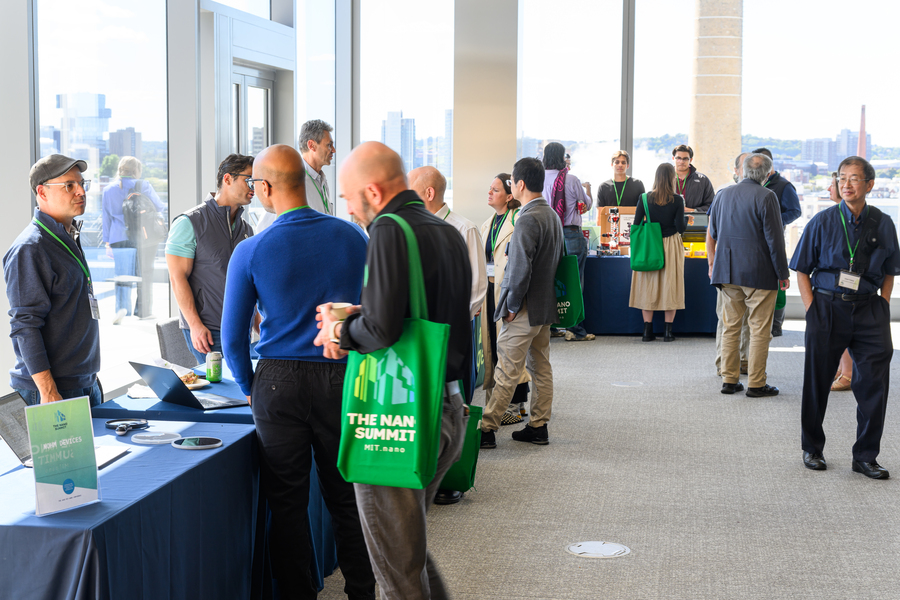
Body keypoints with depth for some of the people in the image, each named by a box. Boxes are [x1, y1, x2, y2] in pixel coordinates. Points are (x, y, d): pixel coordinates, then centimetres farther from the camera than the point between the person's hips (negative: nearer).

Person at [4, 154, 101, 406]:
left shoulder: (70, 238, 15)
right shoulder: (29, 248, -14)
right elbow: (25, 326, -19)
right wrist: (48, 392, -23)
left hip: (86, 385, 9)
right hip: (53, 389, -9)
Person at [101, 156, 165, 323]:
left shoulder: (108, 189, 8)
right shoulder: (143, 185, -3)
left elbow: (107, 217, 12)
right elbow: (159, 207, 6)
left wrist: (107, 241, 17)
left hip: (119, 239, 2)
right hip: (143, 238, -2)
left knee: (121, 275, 2)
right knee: (145, 273, 9)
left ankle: (122, 307, -20)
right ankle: (143, 310, 14)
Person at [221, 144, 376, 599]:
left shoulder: (250, 252, -8)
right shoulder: (352, 237, -2)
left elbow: (233, 337, -3)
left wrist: (249, 388, 12)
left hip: (278, 381, -2)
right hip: (342, 378, 2)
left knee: (287, 502, 9)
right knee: (345, 498, 13)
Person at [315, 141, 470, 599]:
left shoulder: (389, 231, -15)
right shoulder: (449, 233, 11)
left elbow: (382, 330, -25)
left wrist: (341, 331, -6)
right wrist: (354, 316, 15)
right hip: (449, 407, 9)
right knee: (411, 544, 24)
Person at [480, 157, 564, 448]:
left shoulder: (528, 219, -20)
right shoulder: (552, 215, 10)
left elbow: (521, 268, -24)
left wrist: (512, 305, -15)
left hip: (525, 309, -10)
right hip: (546, 306, 10)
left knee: (507, 372, -5)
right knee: (540, 367, 14)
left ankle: (487, 429, 0)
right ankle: (539, 427, 20)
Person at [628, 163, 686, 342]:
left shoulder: (645, 198, -3)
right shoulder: (677, 200, -8)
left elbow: (636, 225, -2)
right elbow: (680, 227, -9)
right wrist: (684, 219, 12)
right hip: (671, 245, -2)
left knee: (648, 287, 8)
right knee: (670, 286, 6)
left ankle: (648, 330, 8)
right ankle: (668, 331, 5)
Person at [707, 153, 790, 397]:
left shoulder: (723, 194, 9)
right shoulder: (766, 197, -10)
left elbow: (711, 234, 16)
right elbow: (774, 239, -11)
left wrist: (712, 265, 26)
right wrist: (783, 273, -4)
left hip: (727, 272, 6)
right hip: (759, 274, -6)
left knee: (730, 327, 12)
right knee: (759, 329, 0)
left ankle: (729, 380, 13)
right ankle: (756, 384, 1)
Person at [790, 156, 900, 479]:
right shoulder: (822, 222, -2)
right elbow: (802, 270, 4)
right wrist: (812, 310, -4)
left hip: (868, 308, 1)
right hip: (827, 306, -1)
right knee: (817, 380, 7)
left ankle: (866, 456, 9)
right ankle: (812, 449, 24)